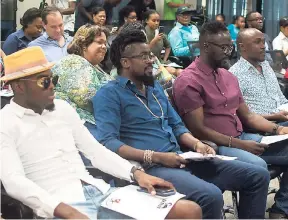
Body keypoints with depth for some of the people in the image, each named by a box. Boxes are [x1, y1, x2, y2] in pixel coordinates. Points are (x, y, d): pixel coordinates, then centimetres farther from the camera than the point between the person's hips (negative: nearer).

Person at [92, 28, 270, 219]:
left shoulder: (155, 87, 20)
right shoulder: (109, 94, -5)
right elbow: (107, 142, -17)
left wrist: (196, 144, 2)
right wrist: (157, 157, -22)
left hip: (181, 160, 8)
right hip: (150, 167, -8)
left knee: (258, 176, 2)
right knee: (211, 195, -35)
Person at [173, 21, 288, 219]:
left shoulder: (228, 76, 15)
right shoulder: (189, 81, -11)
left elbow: (247, 115, 18)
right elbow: (198, 130, -15)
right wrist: (238, 144, -18)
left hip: (241, 138, 9)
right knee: (257, 166, -32)